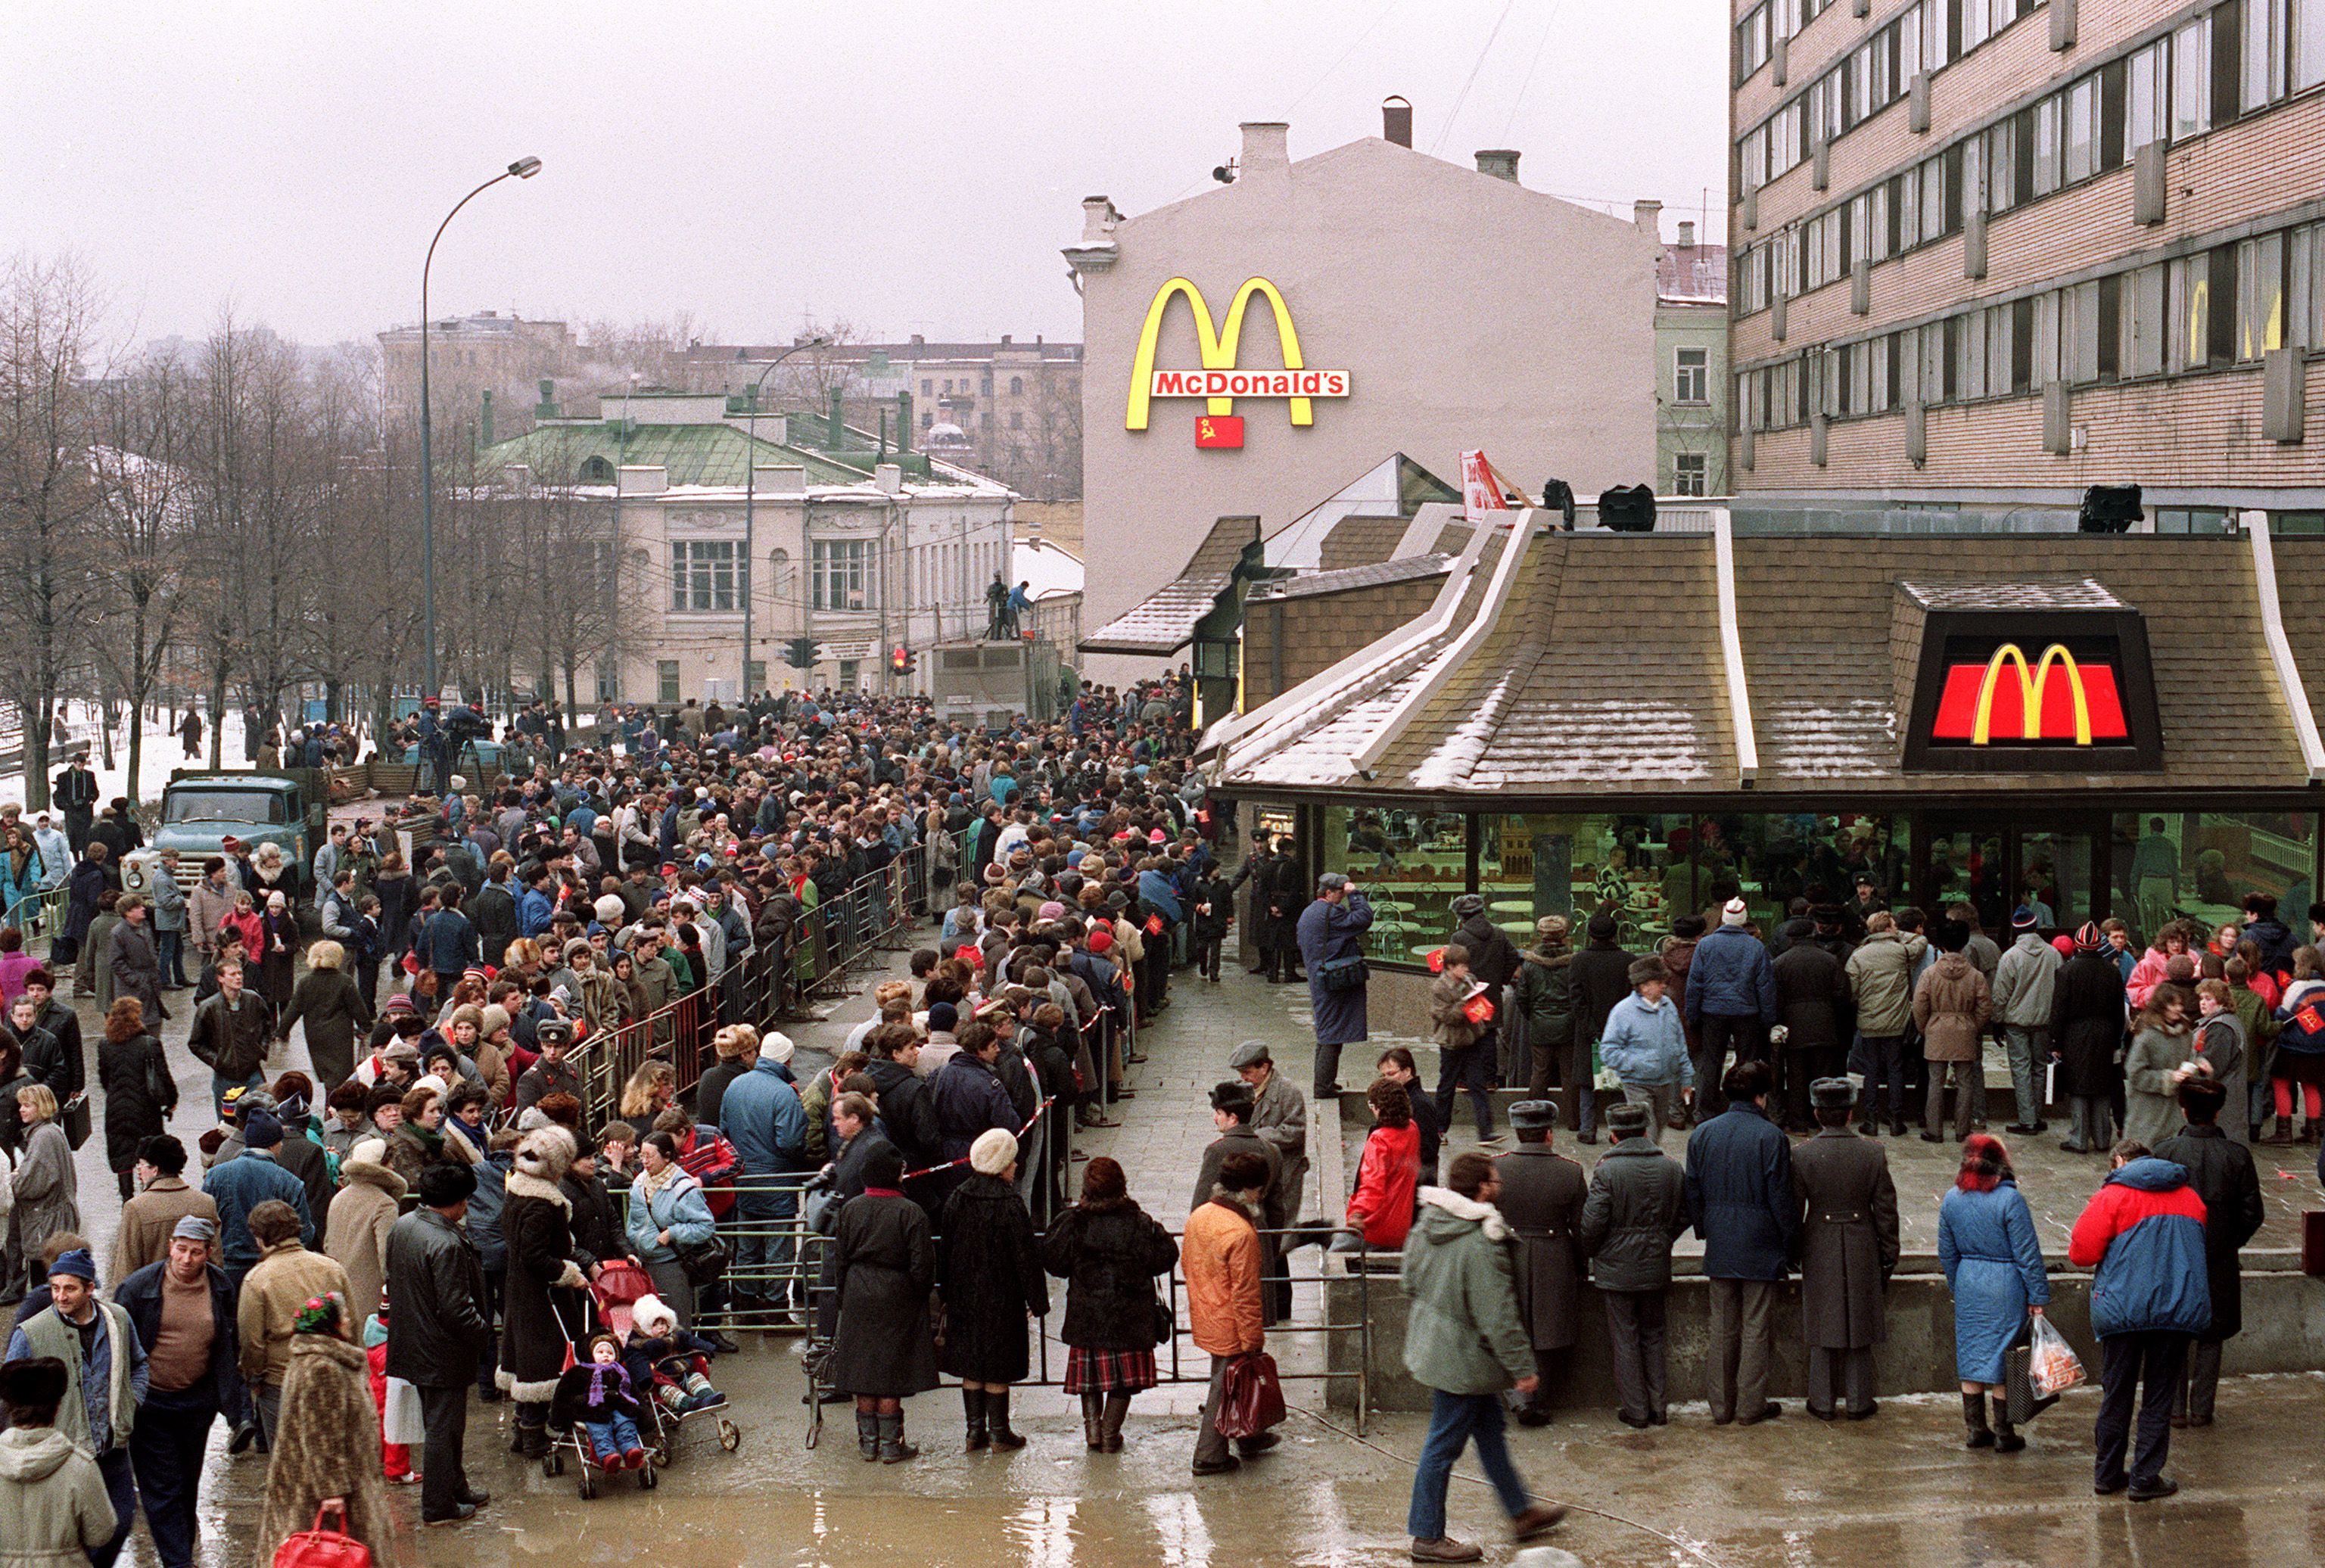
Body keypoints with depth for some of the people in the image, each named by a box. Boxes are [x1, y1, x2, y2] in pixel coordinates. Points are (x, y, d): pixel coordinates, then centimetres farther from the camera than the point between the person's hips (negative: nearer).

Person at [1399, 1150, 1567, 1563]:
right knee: (1444, 1445, 2)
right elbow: (1497, 1315, -25)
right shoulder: (1480, 1242, -28)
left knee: (1489, 1428, 22)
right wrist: (1523, 1367, -16)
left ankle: (1521, 1512, 36)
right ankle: (1427, 1537, 13)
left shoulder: (1426, 1225, 0)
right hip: (1462, 1359, -10)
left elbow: (1409, 1281, 14)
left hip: (1431, 1343, 10)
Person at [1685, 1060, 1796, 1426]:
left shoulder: (1702, 1135, 3)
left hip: (1719, 1247, 4)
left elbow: (1693, 1193, 8)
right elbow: (1782, 1197, -11)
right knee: (1757, 1326, 4)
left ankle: (1721, 1406, 15)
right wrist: (1789, 1241, 0)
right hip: (1760, 1245, -4)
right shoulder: (1771, 1137, -12)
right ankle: (1751, 1405, 8)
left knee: (1722, 1326, 11)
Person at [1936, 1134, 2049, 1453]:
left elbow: (1946, 1253, 10)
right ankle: (2004, 1435, 10)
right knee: (2003, 1358, 3)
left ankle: (1976, 1429, 19)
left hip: (1968, 1286, 5)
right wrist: (2038, 1297, -6)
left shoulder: (1952, 1200, 1)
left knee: (1970, 1355, 13)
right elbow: (2027, 1254, -13)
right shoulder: (2010, 1199, -16)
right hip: (2005, 1289, -5)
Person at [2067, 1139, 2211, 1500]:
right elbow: (2199, 1249, 22)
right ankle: (2146, 1478, 8)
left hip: (2122, 1308, -2)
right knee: (2159, 1397, 8)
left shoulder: (2112, 1195, -3)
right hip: (2179, 1309, 2)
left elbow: (2082, 1251, -8)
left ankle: (2107, 1474, 17)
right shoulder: (2189, 1197, 12)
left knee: (2117, 1395, 9)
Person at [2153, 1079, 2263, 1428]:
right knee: (2210, 1337, 13)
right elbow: (2252, 1213, -3)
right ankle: (2201, 1408, 13)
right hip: (2219, 1261, 1)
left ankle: (2176, 1408, 12)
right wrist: (2229, 1243, 12)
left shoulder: (2165, 1152, -10)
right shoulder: (2237, 1156, -7)